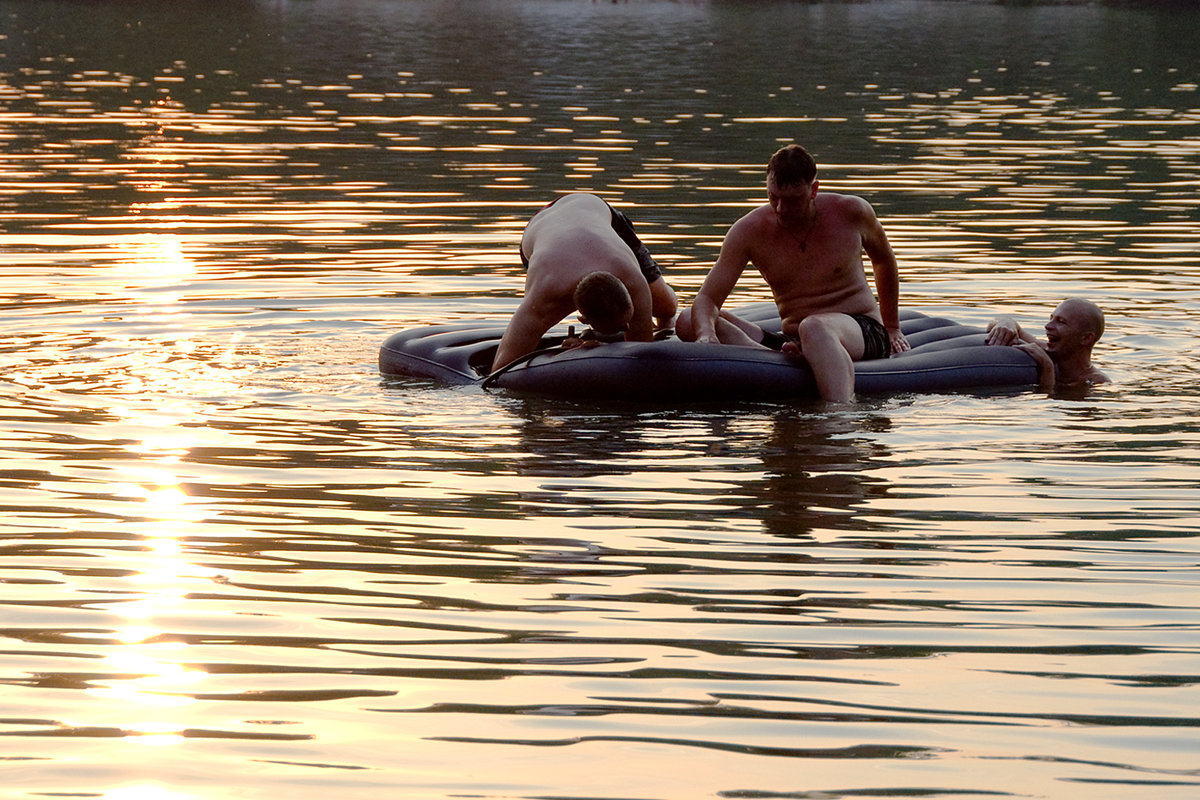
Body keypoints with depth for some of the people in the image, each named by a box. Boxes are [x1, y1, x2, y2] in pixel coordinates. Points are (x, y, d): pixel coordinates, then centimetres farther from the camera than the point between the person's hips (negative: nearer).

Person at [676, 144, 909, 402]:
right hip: (793, 342, 3)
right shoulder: (749, 231, -2)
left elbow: (884, 262, 19)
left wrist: (891, 328, 29)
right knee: (687, 322, -18)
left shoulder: (851, 212, -2)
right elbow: (706, 299, -7)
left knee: (814, 327, -41)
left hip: (865, 333, -3)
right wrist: (706, 333, -32)